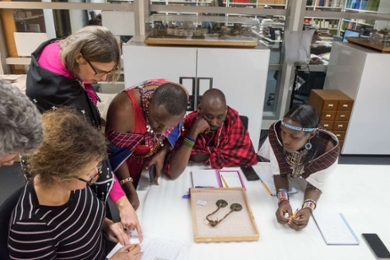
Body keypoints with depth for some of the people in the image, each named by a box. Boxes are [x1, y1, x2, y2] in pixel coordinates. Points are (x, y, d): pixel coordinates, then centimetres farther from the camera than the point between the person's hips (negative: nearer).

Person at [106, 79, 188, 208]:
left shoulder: (179, 96, -27)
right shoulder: (123, 111, -40)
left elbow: (174, 129, -6)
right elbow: (116, 155, -25)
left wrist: (162, 153, -19)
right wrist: (130, 191, -27)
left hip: (155, 159, 4)